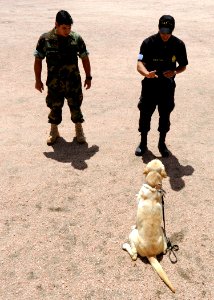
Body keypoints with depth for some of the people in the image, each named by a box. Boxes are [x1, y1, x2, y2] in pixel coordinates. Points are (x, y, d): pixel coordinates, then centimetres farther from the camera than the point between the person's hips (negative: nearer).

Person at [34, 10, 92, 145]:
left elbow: (85, 58, 3)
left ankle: (79, 130, 30)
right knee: (55, 107, 13)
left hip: (73, 81, 0)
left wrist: (88, 77, 5)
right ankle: (54, 131, 33)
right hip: (54, 82, 0)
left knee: (75, 106, 9)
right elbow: (38, 60, -1)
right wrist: (38, 80, 1)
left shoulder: (76, 38, -8)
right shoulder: (45, 39, -10)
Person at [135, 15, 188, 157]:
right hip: (150, 85, -1)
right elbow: (140, 63, -19)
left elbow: (183, 65, 4)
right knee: (145, 114, 6)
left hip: (168, 86, 1)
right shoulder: (149, 43, -12)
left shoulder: (178, 44, -6)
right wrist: (147, 73, -42)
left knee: (165, 116, 11)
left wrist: (174, 72, -19)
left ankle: (162, 144, 29)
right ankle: (143, 143, 25)